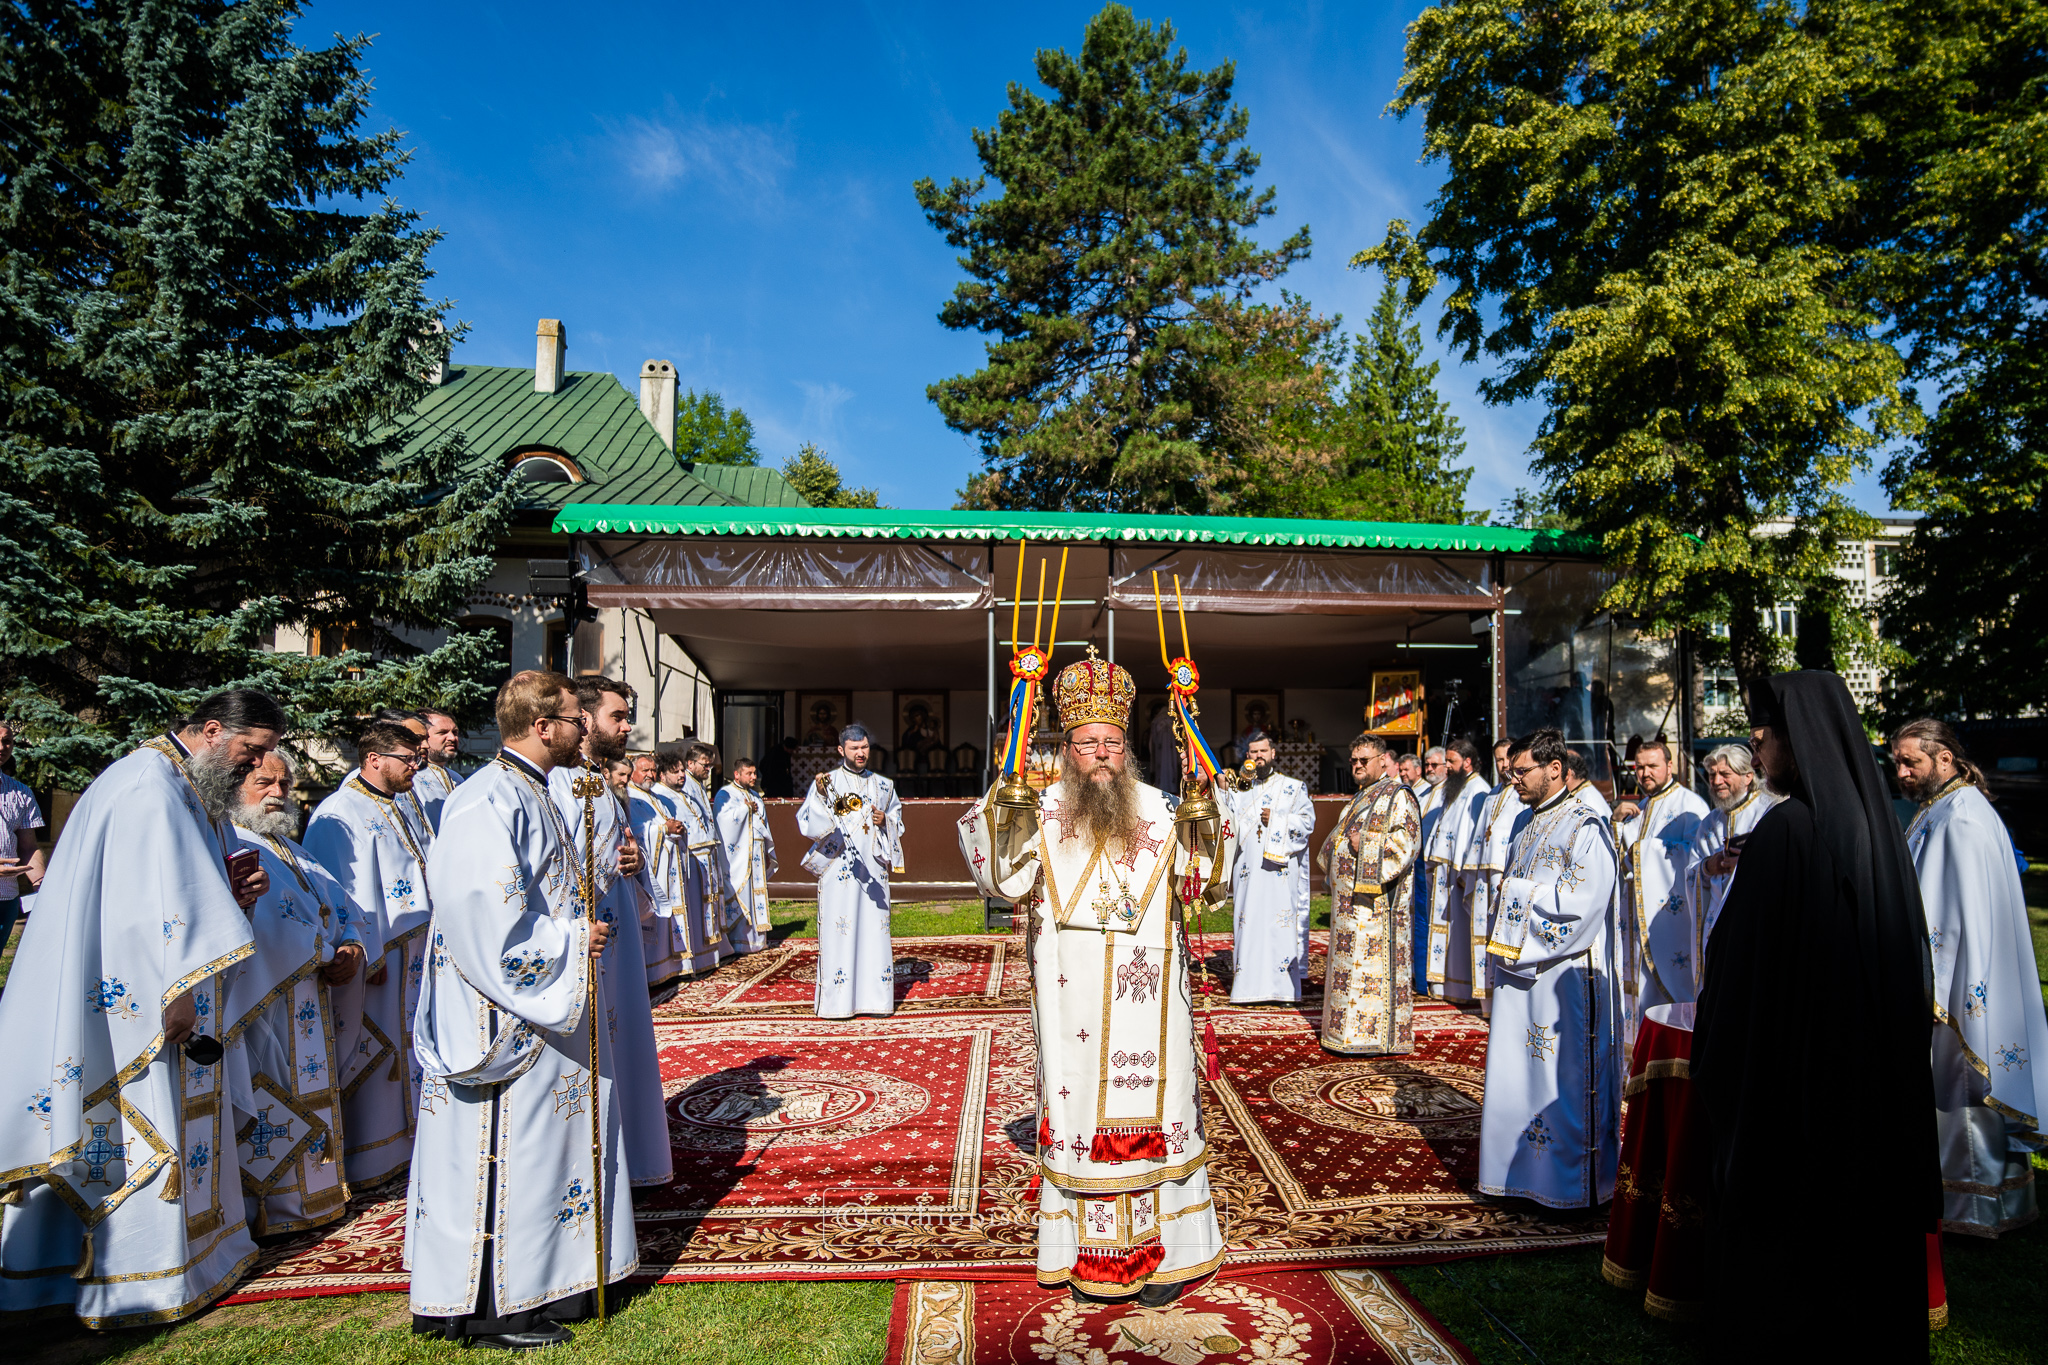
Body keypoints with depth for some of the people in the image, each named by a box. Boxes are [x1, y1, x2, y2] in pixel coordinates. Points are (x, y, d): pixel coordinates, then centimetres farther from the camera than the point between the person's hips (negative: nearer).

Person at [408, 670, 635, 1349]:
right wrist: (570, 943, -17)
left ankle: (543, 1281, 32)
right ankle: (491, 1310, 18)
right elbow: (487, 917, -27)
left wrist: (586, 925, 9)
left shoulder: (531, 792, 13)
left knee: (551, 1141, 18)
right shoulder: (487, 802, -20)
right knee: (506, 1154, 2)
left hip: (551, 1006, 10)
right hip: (508, 1017, -10)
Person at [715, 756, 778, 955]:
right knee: (740, 897, -9)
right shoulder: (725, 794, -4)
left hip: (757, 856, 7)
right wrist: (746, 808, -10)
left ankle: (756, 938, 13)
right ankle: (739, 941, -6)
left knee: (757, 894, 8)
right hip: (738, 855, -7)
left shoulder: (755, 796, 20)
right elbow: (724, 818, -22)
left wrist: (767, 853, 19)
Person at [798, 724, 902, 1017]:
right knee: (840, 930, -5)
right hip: (839, 869, -4)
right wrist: (819, 794, -25)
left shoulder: (882, 785, 13)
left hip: (873, 869, 4)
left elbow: (897, 820, 21)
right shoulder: (828, 781, 0)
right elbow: (807, 824, -9)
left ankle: (874, 994, 10)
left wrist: (885, 821, -1)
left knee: (874, 929, 3)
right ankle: (837, 997, 2)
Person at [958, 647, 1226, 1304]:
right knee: (1081, 1112, 8)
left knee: (1155, 1112, 7)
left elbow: (1199, 882, 0)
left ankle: (1163, 1252, 23)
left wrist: (1204, 817, -14)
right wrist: (1006, 802, -20)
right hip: (1073, 1003, -1)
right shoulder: (1041, 810, -1)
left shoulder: (1158, 808, 3)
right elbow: (1006, 883, -12)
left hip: (1148, 1003, 1)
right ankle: (1090, 1254, 23)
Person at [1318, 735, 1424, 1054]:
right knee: (1349, 960, 11)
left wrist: (1364, 845, -18)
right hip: (1351, 894, 9)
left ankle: (1375, 1035, -2)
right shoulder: (1360, 798, 20)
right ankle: (1350, 1030, 18)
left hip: (1376, 897, -9)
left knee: (1373, 961, -8)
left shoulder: (1398, 796, -8)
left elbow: (1406, 841, -18)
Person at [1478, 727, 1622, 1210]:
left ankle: (1570, 1182, 15)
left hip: (1564, 974, -8)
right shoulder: (1525, 821, 13)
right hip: (1519, 968, 8)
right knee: (1518, 1070, 12)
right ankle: (1521, 1171, 23)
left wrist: (1518, 889, -10)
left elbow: (1581, 902, -19)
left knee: (1563, 1076, 1)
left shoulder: (1585, 828, -12)